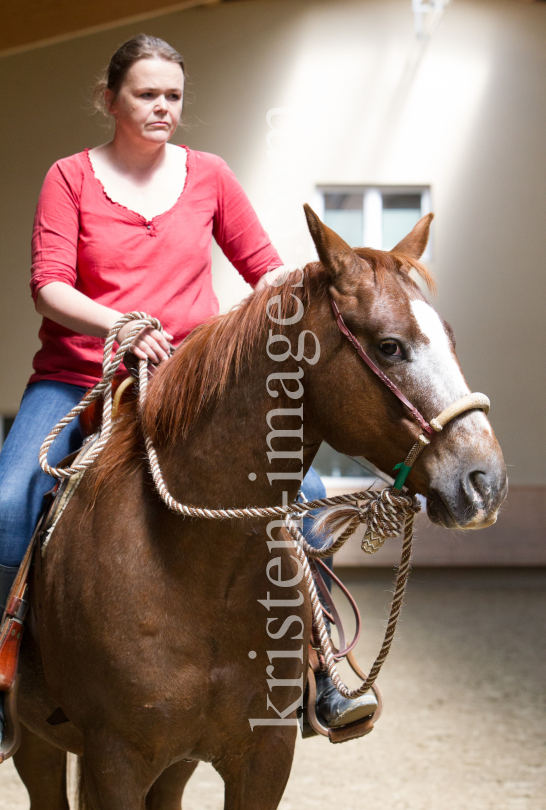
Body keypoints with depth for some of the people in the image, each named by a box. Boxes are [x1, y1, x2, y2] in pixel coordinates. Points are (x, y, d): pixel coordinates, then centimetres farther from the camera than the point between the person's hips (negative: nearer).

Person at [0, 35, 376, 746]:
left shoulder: (209, 176, 9)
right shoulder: (71, 178, 3)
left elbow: (265, 268, 13)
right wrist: (119, 323, -26)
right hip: (78, 379, -1)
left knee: (303, 492, -16)